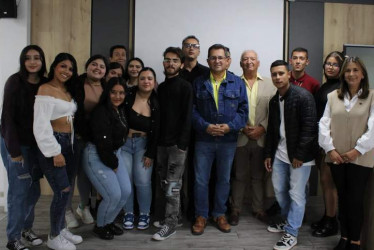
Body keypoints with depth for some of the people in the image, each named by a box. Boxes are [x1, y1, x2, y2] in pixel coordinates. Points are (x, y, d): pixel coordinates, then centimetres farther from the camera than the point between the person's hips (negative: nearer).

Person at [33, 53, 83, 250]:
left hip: (68, 143, 7)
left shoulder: (68, 91, 14)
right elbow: (41, 124, -17)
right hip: (53, 144, -7)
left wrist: (69, 146, 9)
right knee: (63, 191, -7)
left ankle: (61, 229, 28)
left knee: (65, 190, 12)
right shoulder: (45, 89, -10)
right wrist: (54, 152, -19)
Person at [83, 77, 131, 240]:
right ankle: (100, 226, 18)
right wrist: (113, 164, -11)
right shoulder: (101, 112, -20)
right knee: (113, 195, -10)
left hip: (113, 154, 8)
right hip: (96, 156, -8)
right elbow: (103, 143, -21)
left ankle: (109, 222, 28)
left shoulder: (120, 110, 7)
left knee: (126, 191, 4)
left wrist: (115, 160, 6)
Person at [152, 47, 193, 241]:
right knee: (165, 183, 11)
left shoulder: (185, 87, -4)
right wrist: (156, 139, 9)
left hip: (177, 143, -6)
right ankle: (171, 216, 26)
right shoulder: (161, 87, 15)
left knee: (173, 184, -2)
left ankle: (171, 224, 8)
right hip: (162, 142, 6)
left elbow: (187, 117, -11)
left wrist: (182, 143, -17)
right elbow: (158, 115, 16)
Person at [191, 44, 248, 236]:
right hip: (204, 139, 0)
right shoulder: (198, 83, 4)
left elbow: (243, 110, 0)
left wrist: (230, 126, -15)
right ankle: (201, 216, 22)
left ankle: (220, 214, 30)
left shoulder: (237, 83, 3)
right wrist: (205, 126, -16)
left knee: (224, 179, 13)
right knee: (200, 179, 6)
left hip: (228, 140, 1)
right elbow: (192, 110, -1)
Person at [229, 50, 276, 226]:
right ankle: (235, 209, 21)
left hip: (261, 137, 2)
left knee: (258, 176, 12)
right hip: (239, 137, -1)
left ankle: (258, 209, 27)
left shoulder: (269, 84, 6)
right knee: (239, 176, 8)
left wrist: (262, 128, -9)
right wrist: (242, 127, -10)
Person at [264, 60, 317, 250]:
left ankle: (291, 233, 14)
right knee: (279, 190, 16)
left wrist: (300, 155, -18)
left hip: (299, 155, -7)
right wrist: (268, 154, 13)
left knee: (296, 194, 1)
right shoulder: (274, 101, 10)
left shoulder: (303, 96, -13)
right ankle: (287, 220, 38)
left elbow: (309, 127, -17)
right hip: (280, 153, 7)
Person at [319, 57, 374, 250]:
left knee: (355, 200, 2)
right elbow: (324, 124, 2)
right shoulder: (332, 96, 6)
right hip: (336, 157, 3)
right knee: (342, 197, 12)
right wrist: (330, 149, -6)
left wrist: (357, 150, -11)